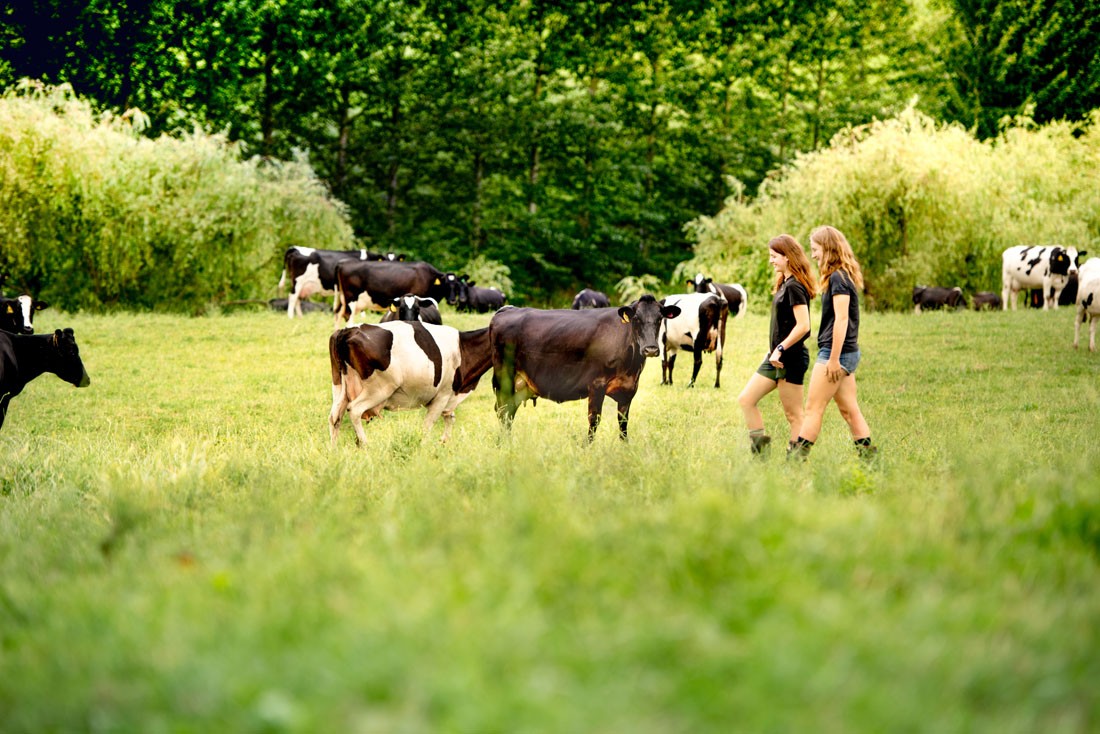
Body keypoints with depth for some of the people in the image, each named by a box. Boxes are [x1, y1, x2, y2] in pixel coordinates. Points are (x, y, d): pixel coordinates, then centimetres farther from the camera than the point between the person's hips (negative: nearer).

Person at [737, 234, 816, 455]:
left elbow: (803, 326, -23)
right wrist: (772, 350, 14)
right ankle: (760, 451, 9)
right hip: (777, 358, 10)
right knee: (746, 400, 8)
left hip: (791, 358, -10)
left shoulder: (794, 286, -16)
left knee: (793, 415, -3)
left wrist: (780, 349, -19)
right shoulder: (784, 283, 13)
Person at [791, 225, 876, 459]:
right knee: (849, 410, 9)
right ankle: (869, 457, 8)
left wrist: (834, 359, -21)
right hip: (847, 353, 9)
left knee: (814, 408, -7)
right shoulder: (844, 276, 16)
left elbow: (841, 319, -20)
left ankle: (796, 459, -7)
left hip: (837, 352, -9)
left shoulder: (837, 277, -13)